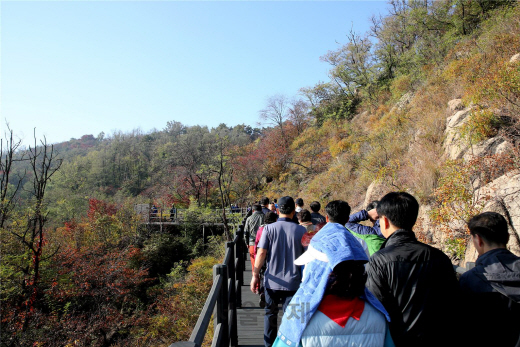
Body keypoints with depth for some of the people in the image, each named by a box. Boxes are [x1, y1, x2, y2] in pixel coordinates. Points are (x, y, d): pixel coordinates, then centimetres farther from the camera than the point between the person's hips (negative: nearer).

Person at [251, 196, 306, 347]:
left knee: (270, 313, 20)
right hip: (293, 281, -1)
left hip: (272, 280, 1)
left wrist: (255, 275, -3)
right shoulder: (301, 230, -6)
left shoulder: (269, 228, -7)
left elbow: (261, 253, -11)